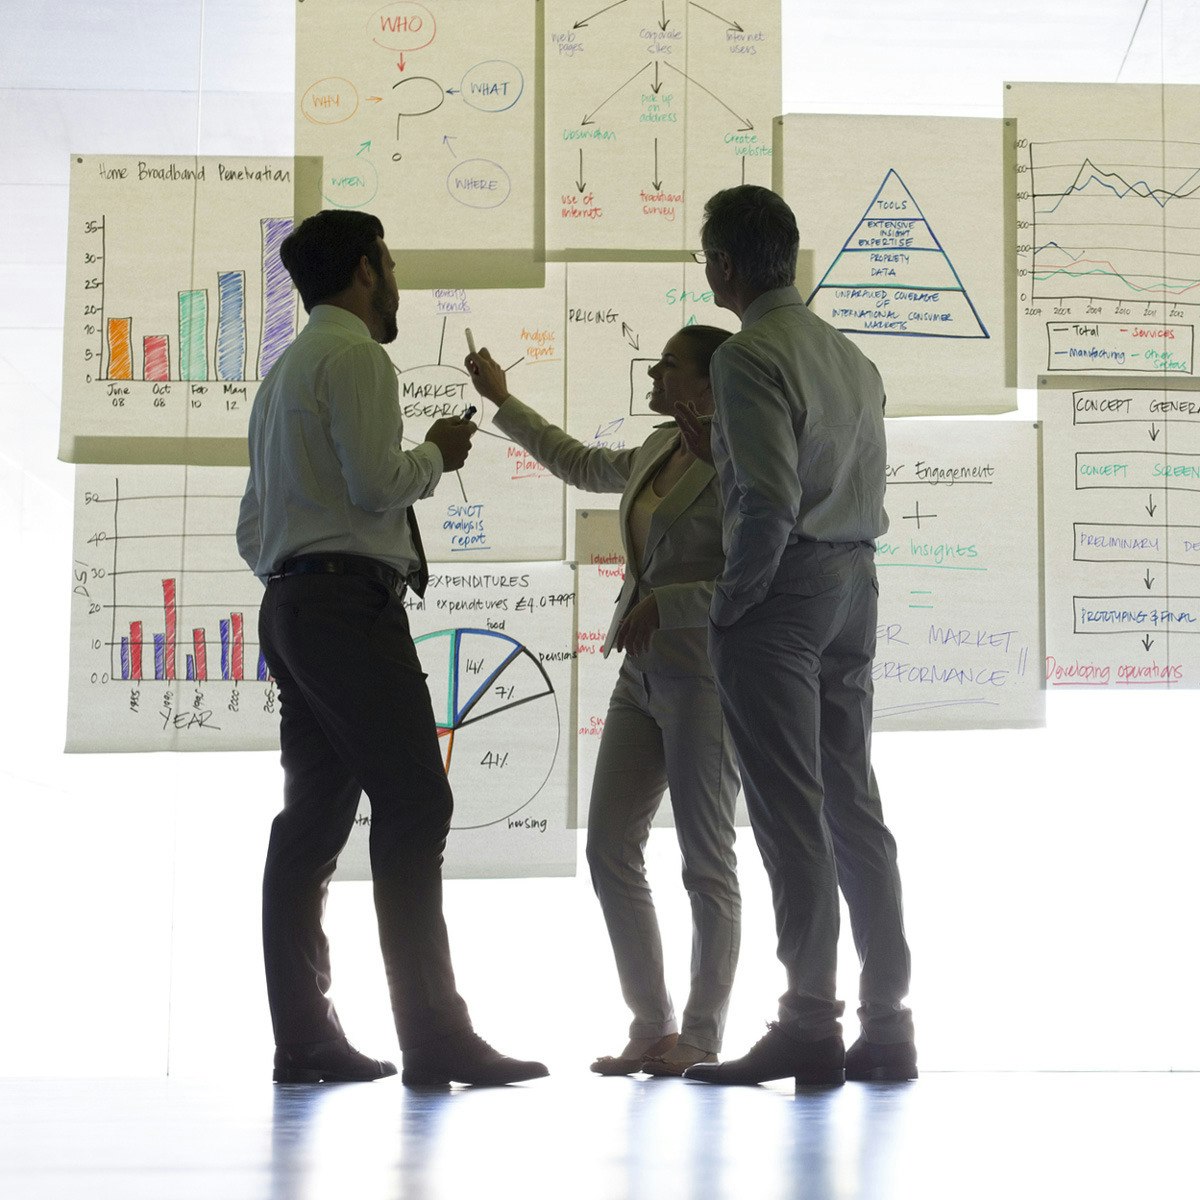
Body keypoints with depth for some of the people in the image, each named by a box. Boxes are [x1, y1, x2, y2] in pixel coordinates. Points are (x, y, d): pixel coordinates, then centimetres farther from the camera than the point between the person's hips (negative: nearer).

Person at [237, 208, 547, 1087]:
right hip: (350, 601, -10)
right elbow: (375, 481, -17)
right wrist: (438, 454, 0)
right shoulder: (355, 355, -5)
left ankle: (303, 1038, 4)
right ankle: (434, 1039, -18)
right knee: (413, 808, -13)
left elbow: (253, 527, 26)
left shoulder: (285, 371, 25)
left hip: (290, 604, 10)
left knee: (315, 816, 6)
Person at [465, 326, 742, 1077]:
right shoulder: (657, 452, 13)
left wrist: (663, 602, -20)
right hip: (643, 674, 9)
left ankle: (702, 1037, 4)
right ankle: (654, 1027, 11)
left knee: (706, 860, -3)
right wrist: (502, 403, 37)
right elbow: (580, 464, 32)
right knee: (610, 849, 4)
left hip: (706, 677, -9)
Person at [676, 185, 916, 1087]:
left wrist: (730, 604, -9)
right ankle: (887, 1023, 12)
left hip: (784, 586, -8)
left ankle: (811, 1023, -5)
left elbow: (770, 503, -20)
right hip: (856, 582, 8)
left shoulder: (749, 356, -12)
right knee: (853, 807, 10)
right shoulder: (852, 358, 15)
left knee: (790, 812, -6)